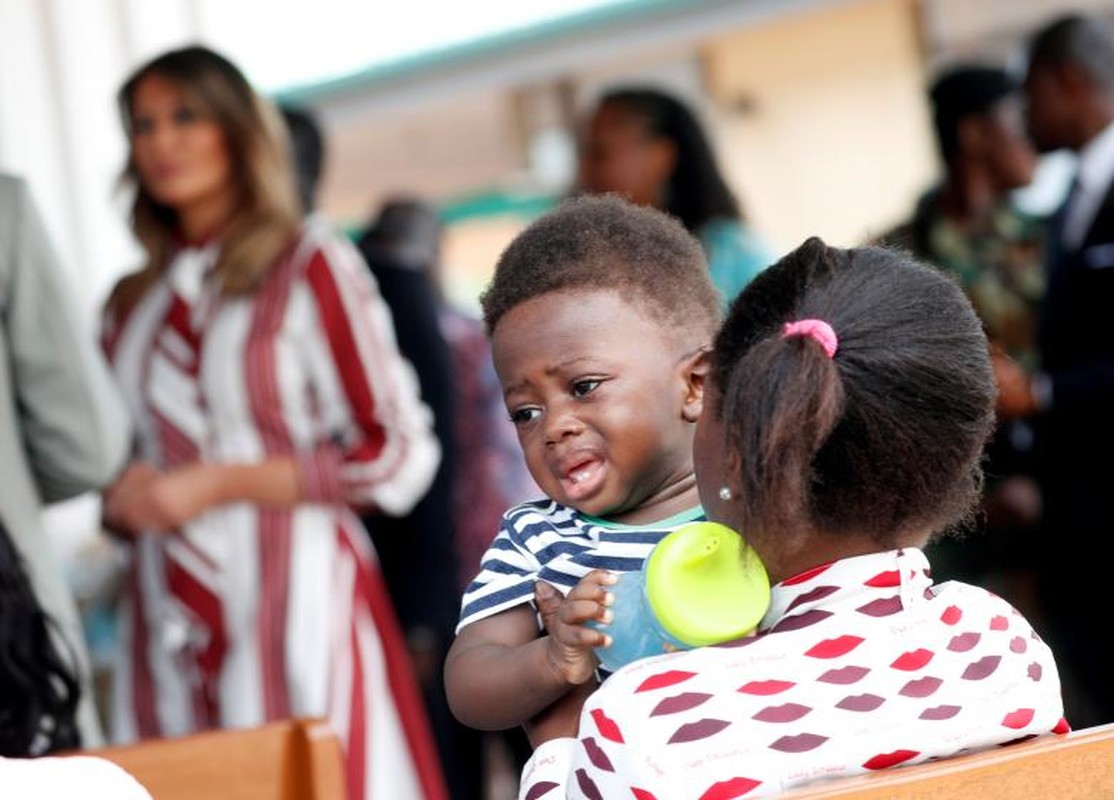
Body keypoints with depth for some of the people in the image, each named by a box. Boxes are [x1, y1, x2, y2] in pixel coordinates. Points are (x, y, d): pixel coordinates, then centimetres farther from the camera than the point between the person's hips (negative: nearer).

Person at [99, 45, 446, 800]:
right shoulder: (133, 304, 16)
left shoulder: (312, 265, 2)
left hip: (293, 602, -4)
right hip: (170, 625, 4)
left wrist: (218, 484, -10)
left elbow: (398, 455, -5)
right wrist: (122, 500, 1)